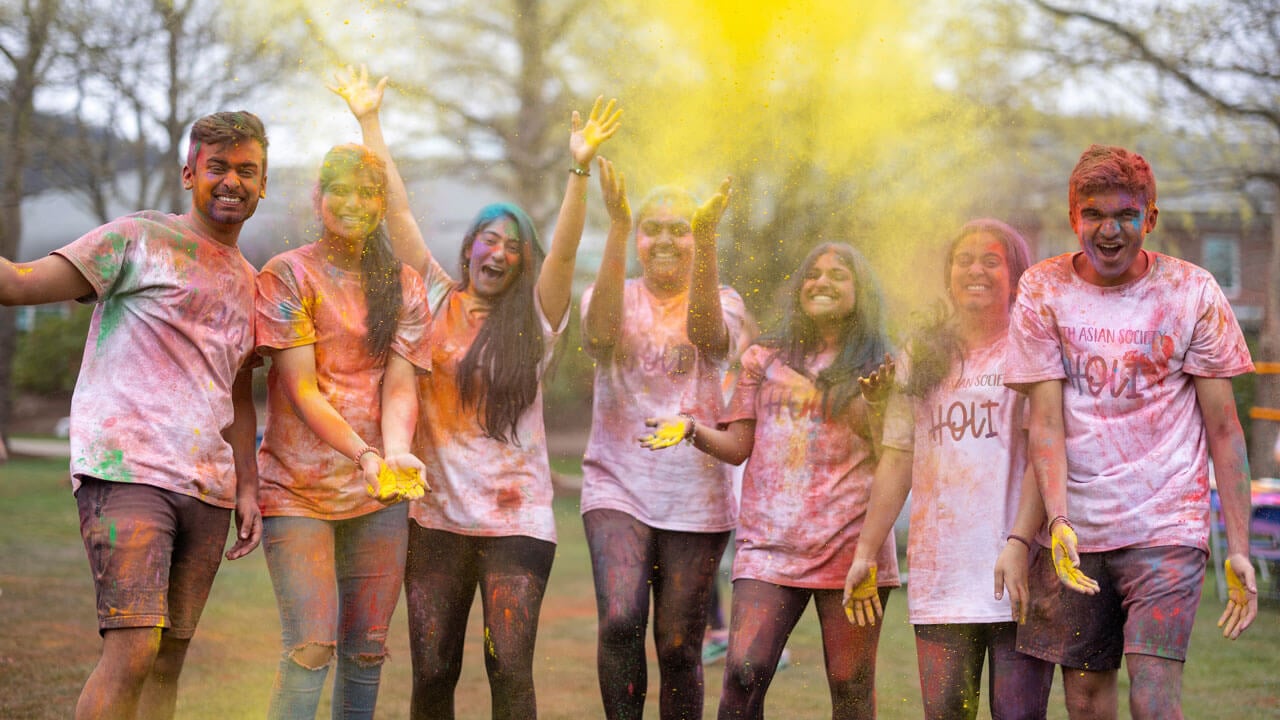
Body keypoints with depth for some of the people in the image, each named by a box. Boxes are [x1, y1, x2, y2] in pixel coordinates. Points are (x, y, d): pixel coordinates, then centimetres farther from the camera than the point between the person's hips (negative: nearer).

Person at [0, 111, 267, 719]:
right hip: (128, 467, -6)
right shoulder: (140, 238, 2)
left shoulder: (248, 282, 21)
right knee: (133, 649, -18)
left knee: (169, 659, 5)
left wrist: (247, 489, 17)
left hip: (207, 489, 6)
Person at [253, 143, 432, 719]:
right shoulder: (287, 275, -2)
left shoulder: (404, 285, 10)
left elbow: (400, 384, 0)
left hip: (378, 491, 4)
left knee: (366, 649, 7)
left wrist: (396, 451, -21)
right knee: (310, 646, -13)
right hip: (299, 482, -4)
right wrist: (362, 453, -25)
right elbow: (301, 388, -10)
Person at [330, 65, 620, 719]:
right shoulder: (437, 301, 9)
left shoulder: (533, 321, 4)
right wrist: (370, 124, 5)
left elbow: (564, 250, -11)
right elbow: (399, 214, 7)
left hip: (515, 517, -2)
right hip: (436, 514, 2)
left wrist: (579, 169, -25)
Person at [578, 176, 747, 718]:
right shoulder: (614, 297, 7)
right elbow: (600, 330, -18)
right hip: (618, 486, 0)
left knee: (678, 647, 2)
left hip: (695, 495, 0)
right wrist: (616, 228, -26)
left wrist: (707, 237, -29)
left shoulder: (721, 302, 7)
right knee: (619, 622, -20)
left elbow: (706, 332, -18)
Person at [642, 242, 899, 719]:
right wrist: (691, 428, -4)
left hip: (850, 544, -1)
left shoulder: (877, 368, 10)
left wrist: (876, 404, -13)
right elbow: (738, 446, 14)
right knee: (744, 673, -14)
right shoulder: (766, 358, 15)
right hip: (770, 543, 1)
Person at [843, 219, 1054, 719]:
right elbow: (896, 461, 16)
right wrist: (866, 553, 10)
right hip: (939, 576, 4)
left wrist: (1019, 544, -18)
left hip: (1017, 571, -3)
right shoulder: (922, 358, 16)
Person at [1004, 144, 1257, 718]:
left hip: (1166, 527, -2)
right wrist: (1058, 521, -19)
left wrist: (1238, 547, -7)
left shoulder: (1191, 293, -3)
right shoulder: (1043, 290, 0)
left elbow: (1224, 428, -2)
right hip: (1073, 531, 2)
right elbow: (1045, 420, -4)